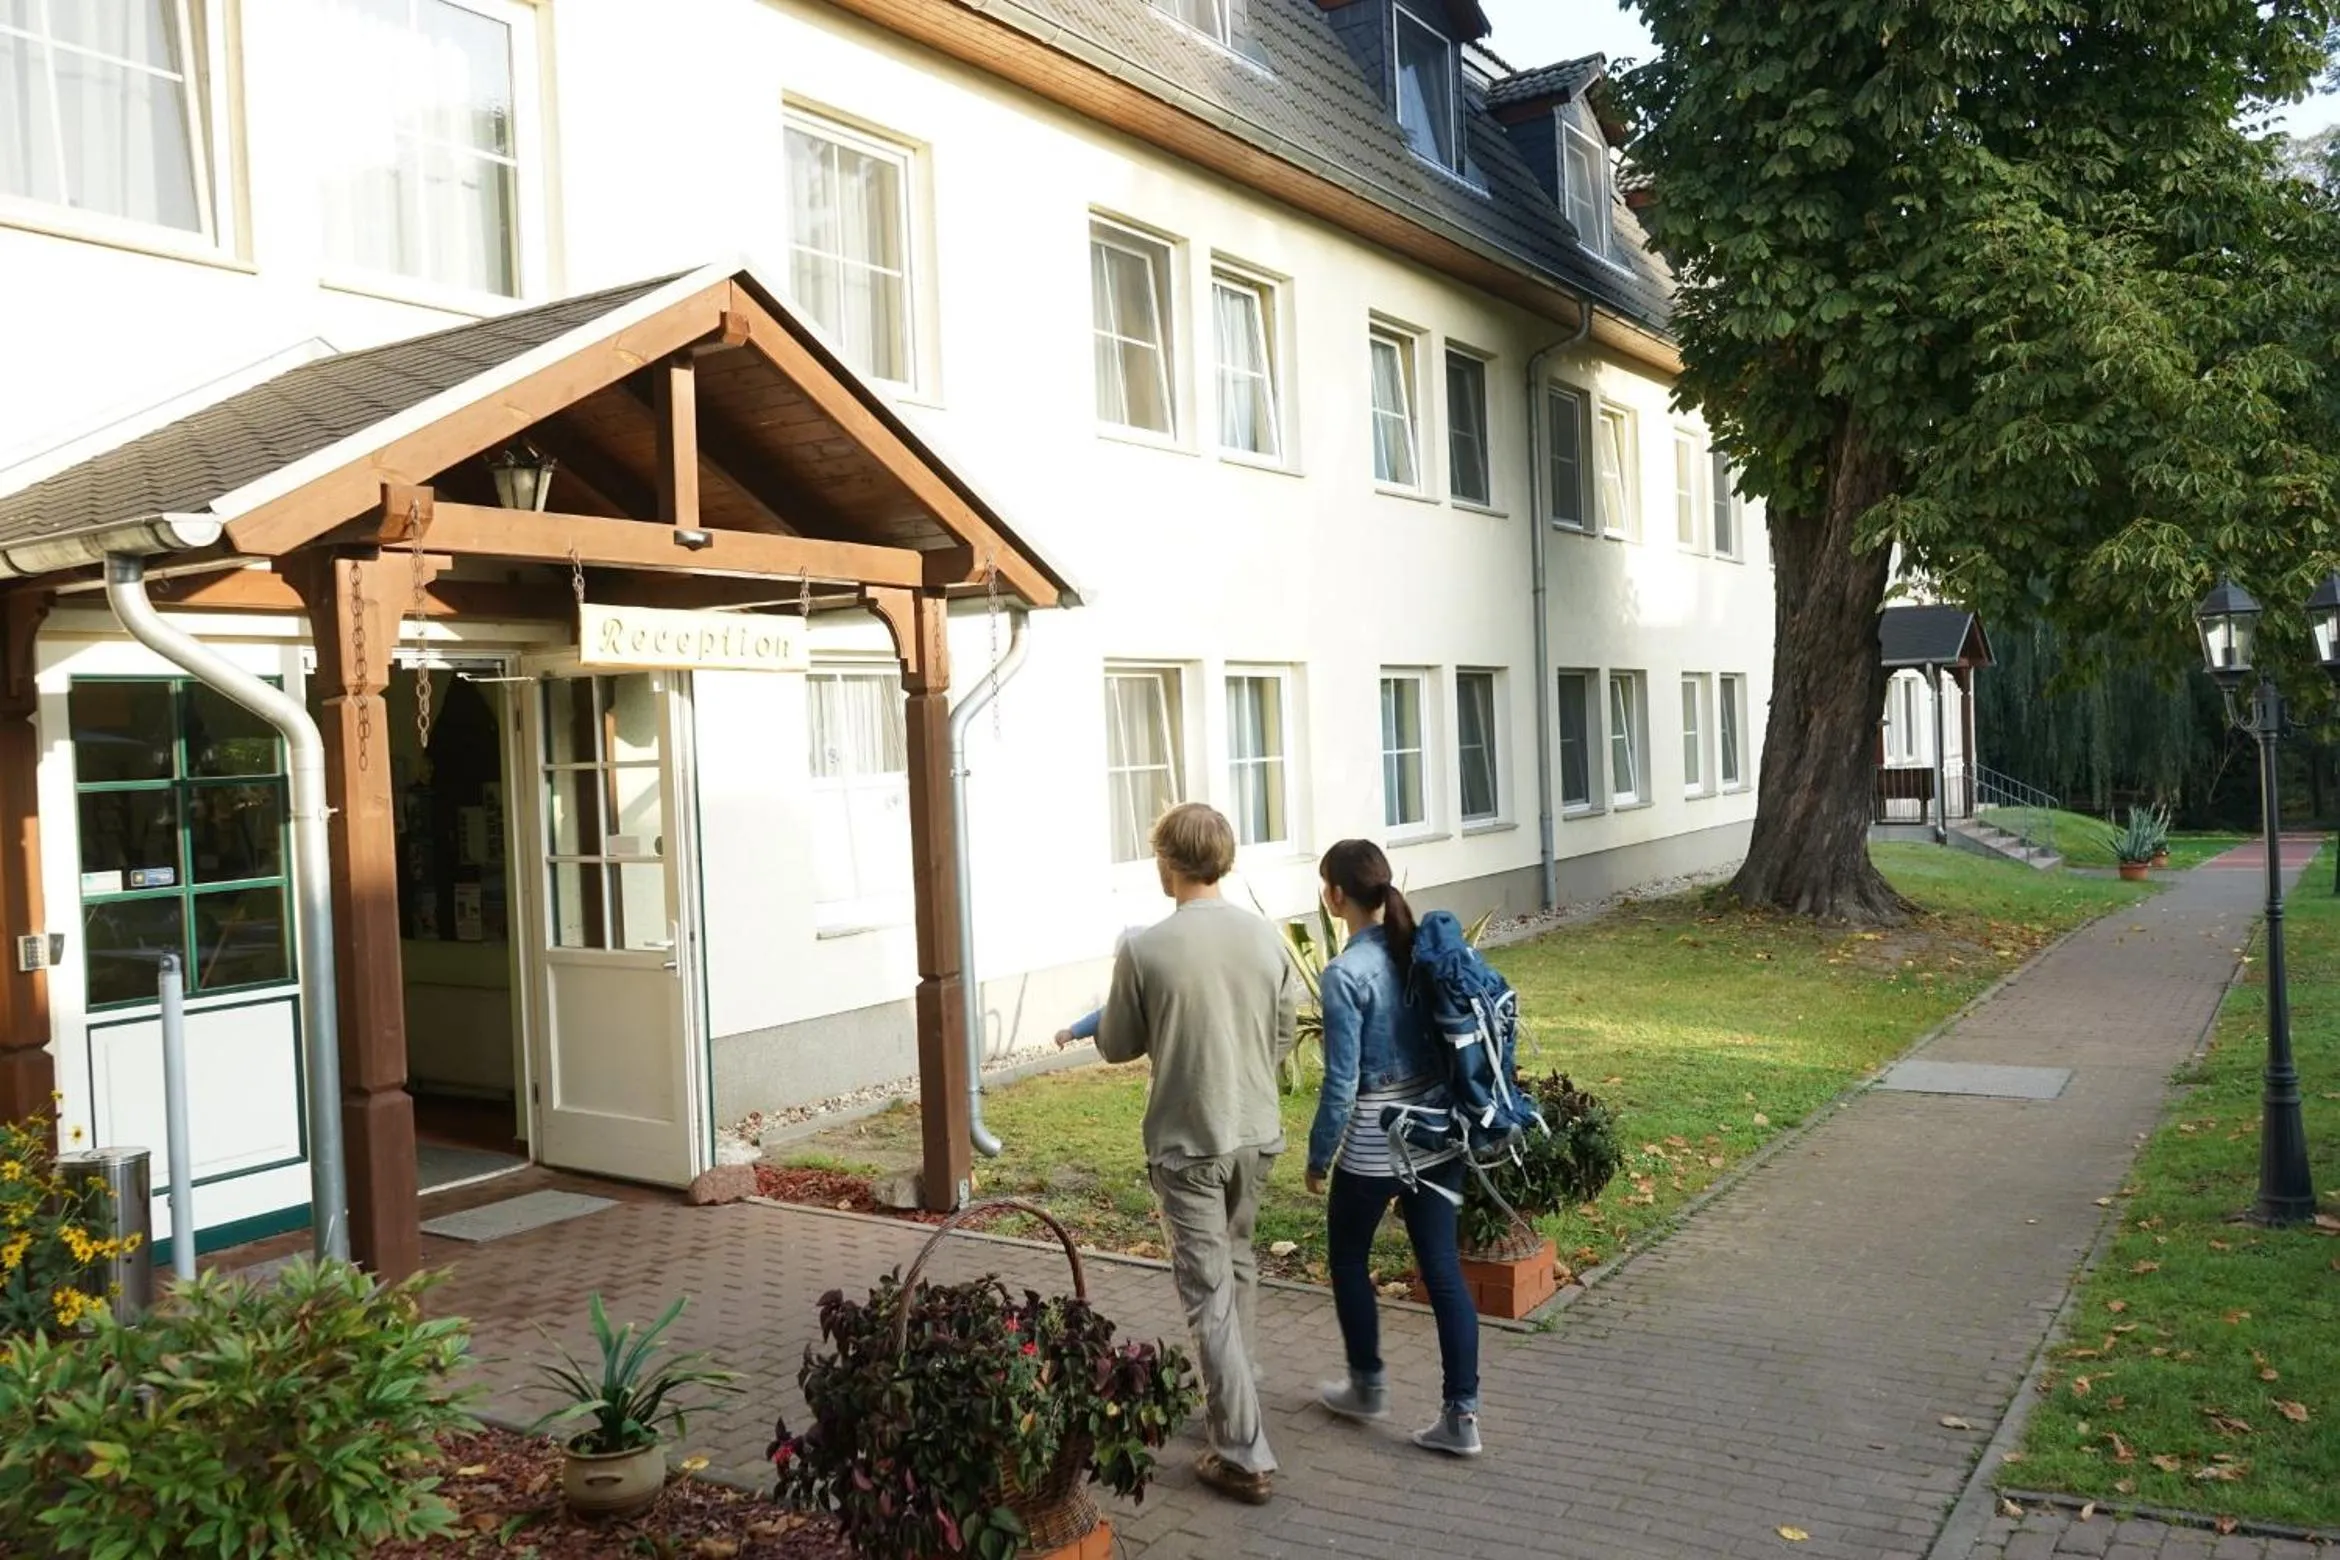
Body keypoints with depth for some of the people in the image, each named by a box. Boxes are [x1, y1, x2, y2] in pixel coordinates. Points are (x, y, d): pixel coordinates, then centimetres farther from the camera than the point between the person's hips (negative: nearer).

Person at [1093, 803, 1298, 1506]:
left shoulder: (1144, 950, -16)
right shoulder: (1266, 937, -3)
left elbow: (1117, 1047, -4)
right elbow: (1284, 1032, 7)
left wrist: (1101, 1024, 17)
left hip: (1187, 1143, -5)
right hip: (1256, 1133, 5)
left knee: (1210, 1294, 3)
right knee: (1237, 1266, 24)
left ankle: (1245, 1455, 5)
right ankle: (1236, 1398, 39)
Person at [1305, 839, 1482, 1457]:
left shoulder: (1344, 975, -19)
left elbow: (1342, 1083, -18)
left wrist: (1318, 1156, -6)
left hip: (1373, 1148, -6)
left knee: (1348, 1259, 17)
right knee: (1442, 1267, 9)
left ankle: (1368, 1386, 33)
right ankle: (1461, 1415, 11)